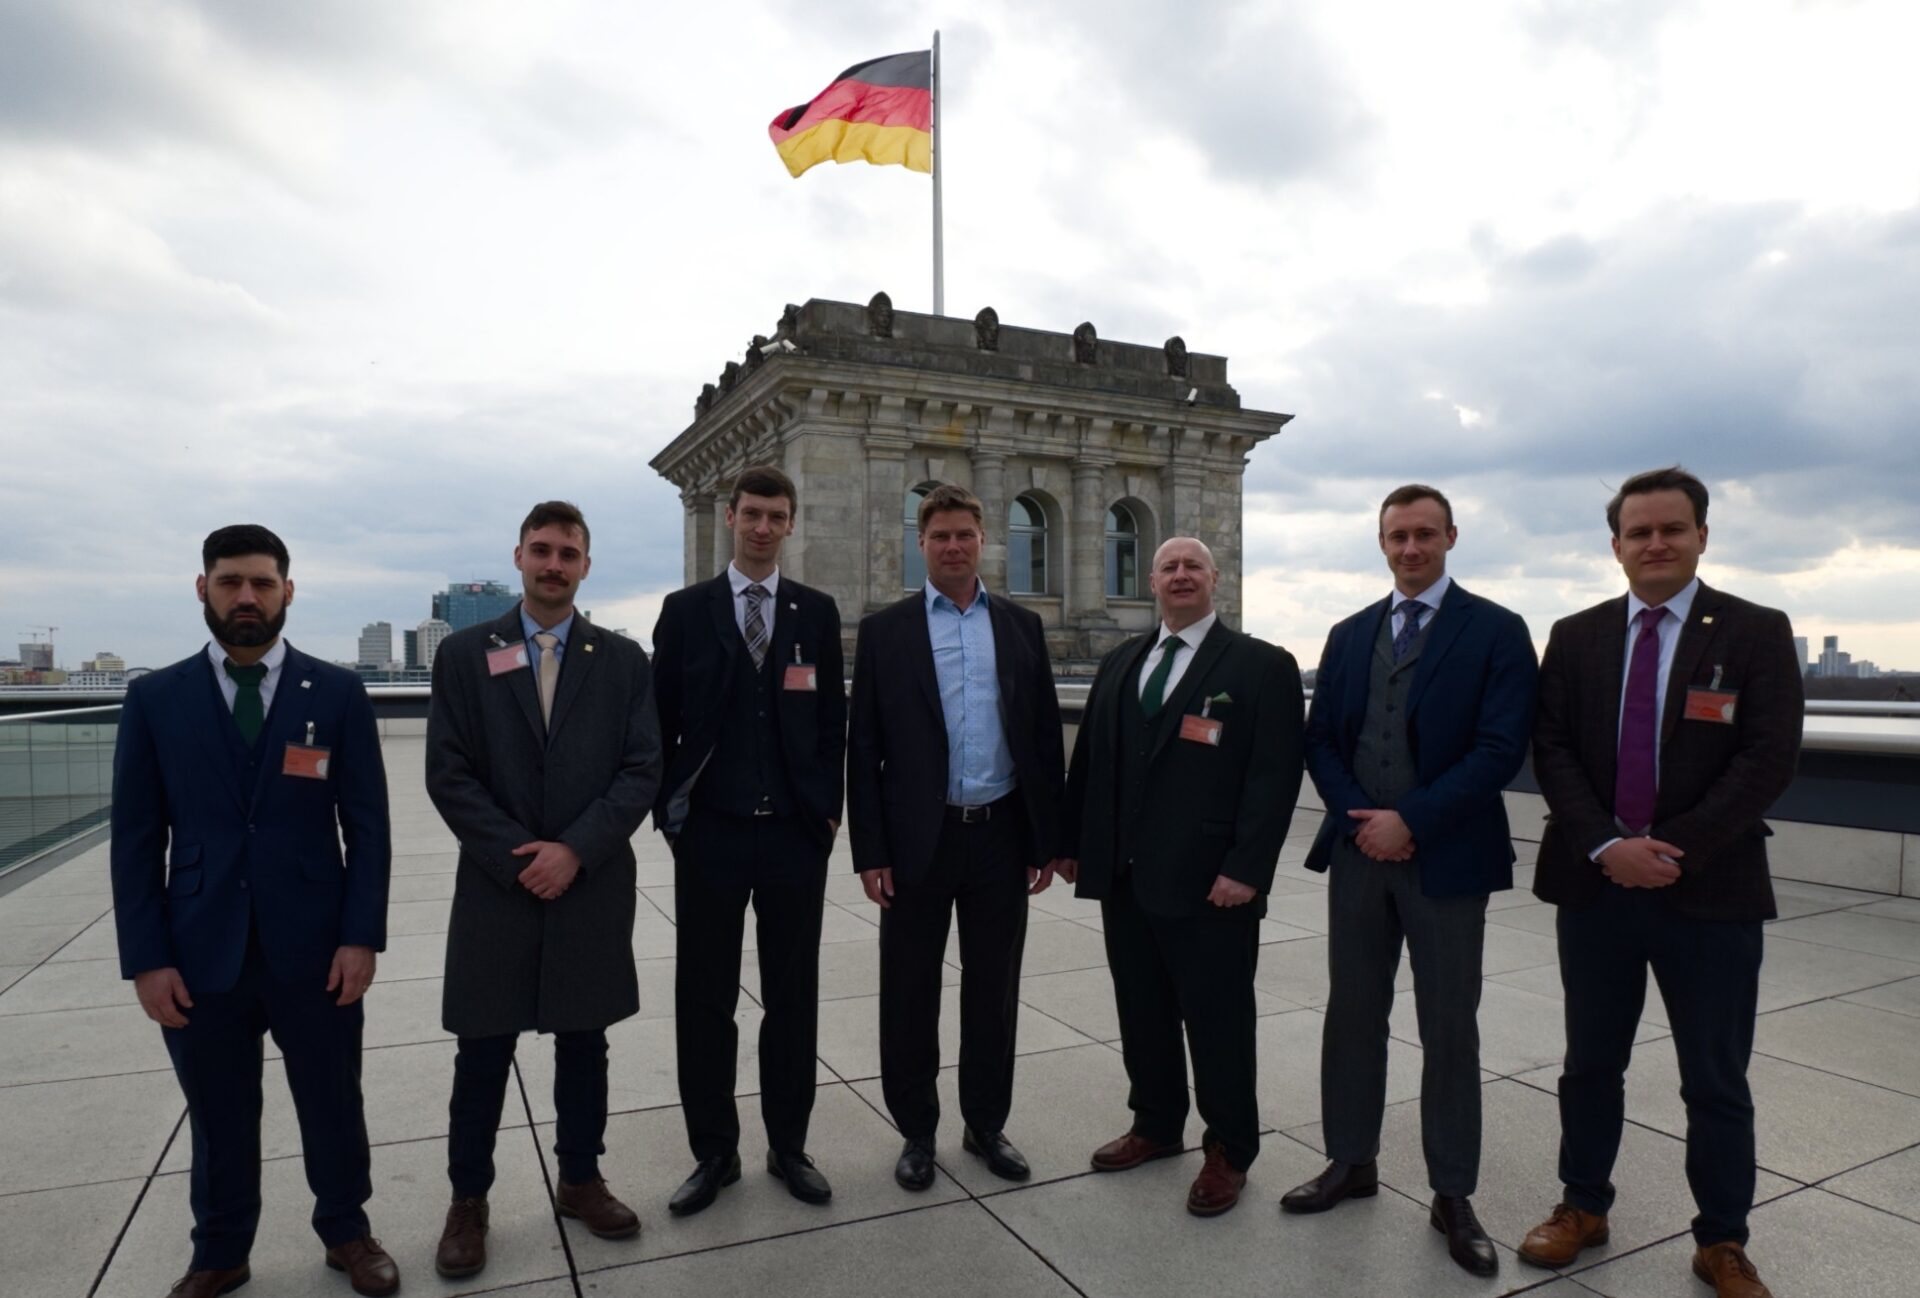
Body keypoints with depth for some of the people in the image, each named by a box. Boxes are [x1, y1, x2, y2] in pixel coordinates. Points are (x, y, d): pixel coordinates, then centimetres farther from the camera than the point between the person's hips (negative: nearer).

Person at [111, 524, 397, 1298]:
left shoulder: (338, 694, -2)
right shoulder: (155, 700, 1)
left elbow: (368, 826, -2)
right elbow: (136, 839, 1)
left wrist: (361, 935, -8)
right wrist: (146, 958, -4)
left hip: (313, 948, 0)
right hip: (200, 951, 1)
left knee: (332, 1106, 14)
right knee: (219, 1118, 15)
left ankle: (346, 1233, 35)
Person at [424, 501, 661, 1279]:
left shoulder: (622, 660, 3)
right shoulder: (464, 654, 1)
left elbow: (643, 769, -4)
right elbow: (449, 775, -5)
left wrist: (574, 850, -14)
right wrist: (517, 858, -13)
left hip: (594, 887, 1)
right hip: (497, 886, -1)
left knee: (584, 1043, 13)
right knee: (483, 1051, 9)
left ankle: (580, 1180, 31)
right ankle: (468, 1202, 26)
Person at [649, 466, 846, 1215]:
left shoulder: (817, 612, 5)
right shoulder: (685, 610, 3)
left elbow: (832, 719, 6)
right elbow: (662, 719, 4)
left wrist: (829, 807, 1)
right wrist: (667, 807, 0)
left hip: (796, 831, 1)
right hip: (710, 830, 0)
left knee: (792, 995, 10)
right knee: (704, 998, 8)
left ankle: (787, 1146, 25)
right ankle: (714, 1153, 24)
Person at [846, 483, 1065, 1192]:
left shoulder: (1021, 626, 7)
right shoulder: (884, 629, 1)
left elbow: (1045, 736, 7)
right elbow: (864, 747, -2)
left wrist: (1046, 839, 3)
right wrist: (870, 851, -7)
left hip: (1001, 835, 2)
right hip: (919, 838, -1)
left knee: (993, 989, 13)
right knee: (910, 993, 9)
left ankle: (986, 1124, 30)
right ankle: (916, 1130, 27)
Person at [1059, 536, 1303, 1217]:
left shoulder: (1262, 665, -5)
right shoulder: (1119, 663, 13)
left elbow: (1275, 773, -11)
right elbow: (1089, 758, 14)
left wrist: (1247, 868, -18)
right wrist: (1072, 842, 11)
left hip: (1209, 883, -5)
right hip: (1125, 877, 6)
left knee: (1218, 1020, 6)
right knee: (1141, 1010, 16)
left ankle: (1229, 1151, 25)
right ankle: (1155, 1123, 36)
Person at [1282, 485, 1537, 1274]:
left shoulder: (1497, 631, -4)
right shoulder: (1348, 636, 9)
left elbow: (1501, 748, -13)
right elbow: (1320, 739, 7)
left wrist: (1411, 820, -17)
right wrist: (1356, 817, -8)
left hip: (1446, 858, -4)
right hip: (1358, 851, 4)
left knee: (1449, 1029, 7)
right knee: (1352, 1013, 12)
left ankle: (1452, 1196, 21)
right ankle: (1351, 1162, 28)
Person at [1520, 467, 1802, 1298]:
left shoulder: (1757, 632, -2)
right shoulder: (1574, 636, 5)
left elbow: (1768, 760, -10)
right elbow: (1551, 751, -1)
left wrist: (1677, 852, -16)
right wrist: (1607, 846, -14)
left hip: (1712, 889, -2)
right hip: (1595, 882, 2)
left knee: (1716, 1080, 10)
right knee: (1590, 1063, 15)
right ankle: (1583, 1206, 32)